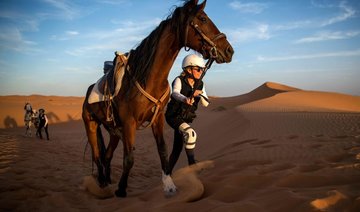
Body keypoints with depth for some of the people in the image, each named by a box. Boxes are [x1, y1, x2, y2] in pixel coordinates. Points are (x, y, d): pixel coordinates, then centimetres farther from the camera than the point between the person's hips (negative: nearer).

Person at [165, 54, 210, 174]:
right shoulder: (179, 80, -15)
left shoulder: (200, 84, 0)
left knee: (178, 148, 13)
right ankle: (192, 163, -18)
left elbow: (206, 103, -4)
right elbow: (175, 93, -36)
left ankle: (168, 172, 29)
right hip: (173, 116, -6)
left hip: (186, 118, 6)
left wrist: (199, 94, -25)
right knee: (190, 133, -31)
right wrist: (185, 99, -58)